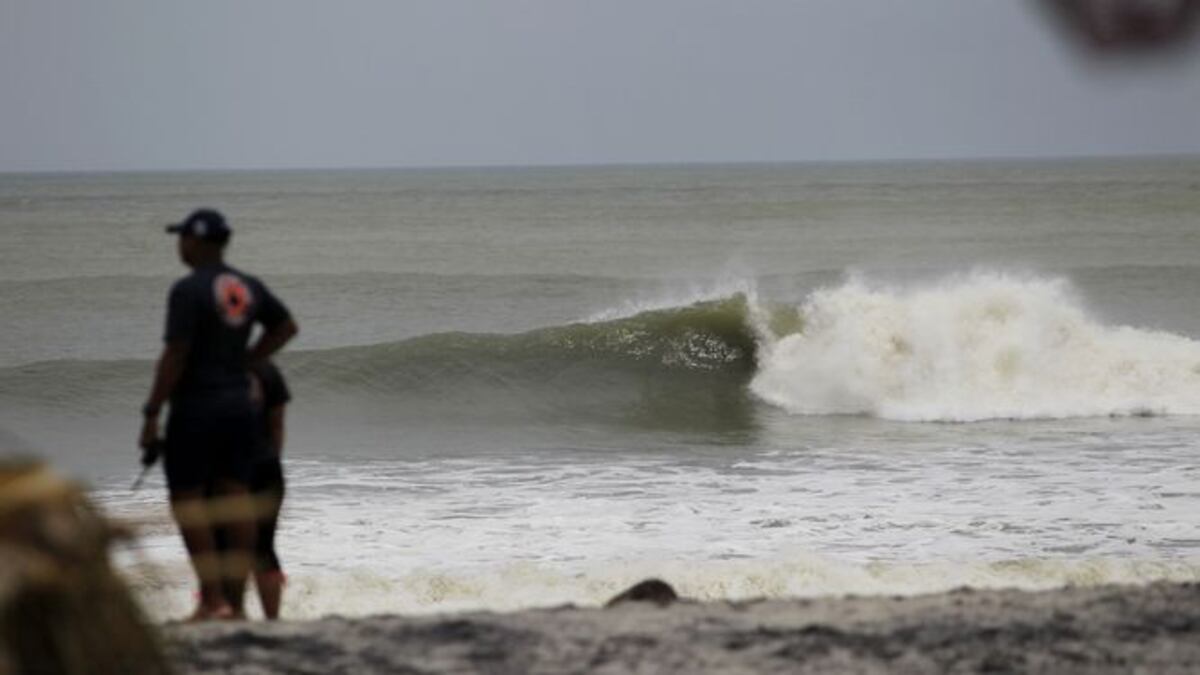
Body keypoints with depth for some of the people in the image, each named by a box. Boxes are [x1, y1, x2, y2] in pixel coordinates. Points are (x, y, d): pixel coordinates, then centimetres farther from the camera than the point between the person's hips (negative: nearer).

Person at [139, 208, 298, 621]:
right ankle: (235, 602, 7)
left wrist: (151, 416, -14)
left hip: (196, 408, -7)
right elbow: (286, 327, 22)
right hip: (239, 404, 7)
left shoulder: (188, 291, -16)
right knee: (236, 500, 6)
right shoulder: (248, 288, 8)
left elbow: (174, 357, -19)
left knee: (186, 500, -1)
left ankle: (213, 599, -10)